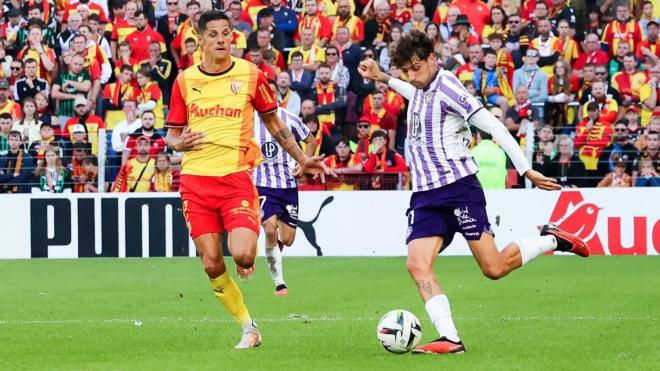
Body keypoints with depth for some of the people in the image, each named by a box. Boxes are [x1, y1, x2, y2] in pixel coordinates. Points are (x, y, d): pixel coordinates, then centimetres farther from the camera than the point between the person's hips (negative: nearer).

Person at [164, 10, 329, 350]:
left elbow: (273, 123, 14)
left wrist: (302, 160, 11)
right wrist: (179, 142, -10)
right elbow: (172, 135, 13)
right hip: (195, 179, 2)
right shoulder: (184, 81, 6)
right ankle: (248, 328, 16)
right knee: (212, 265, -1)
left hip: (236, 178, -2)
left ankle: (247, 262, 18)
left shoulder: (250, 75, 2)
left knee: (242, 254, -21)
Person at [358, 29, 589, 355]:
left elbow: (493, 127, -14)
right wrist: (383, 79, 37)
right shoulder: (422, 88, 13)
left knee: (494, 268, -5)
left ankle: (551, 240, 21)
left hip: (458, 187, -7)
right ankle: (449, 338, -19)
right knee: (417, 264, -15)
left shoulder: (447, 87, -12)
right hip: (425, 196, 7)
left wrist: (526, 170, -16)